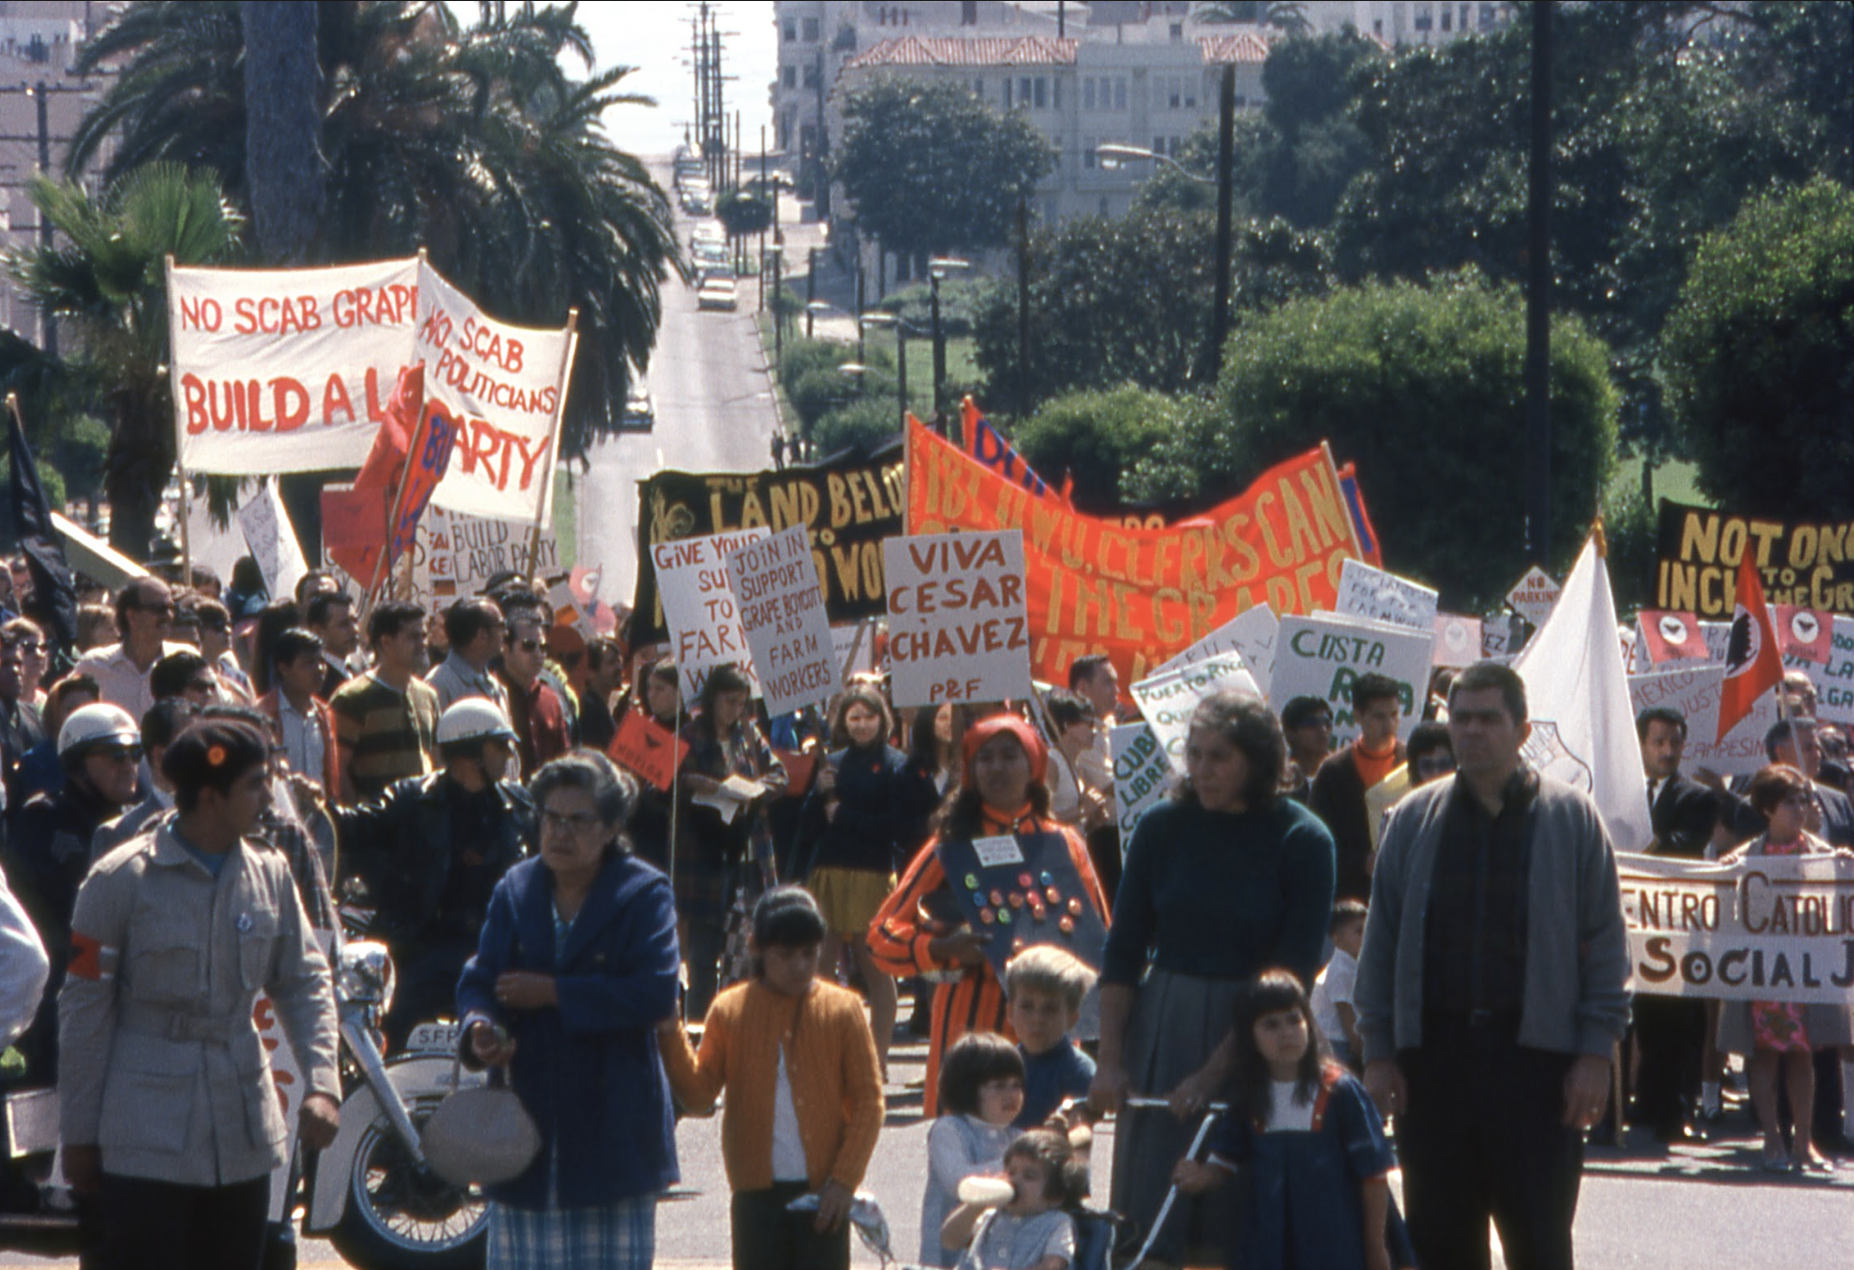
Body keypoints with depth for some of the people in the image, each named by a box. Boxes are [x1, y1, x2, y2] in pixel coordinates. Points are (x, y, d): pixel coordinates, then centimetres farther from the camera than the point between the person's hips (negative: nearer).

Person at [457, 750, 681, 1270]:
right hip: (527, 1119, 3)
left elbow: (655, 992, -16)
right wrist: (480, 1027, -21)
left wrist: (554, 992, -16)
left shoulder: (644, 894, -4)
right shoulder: (515, 891, 8)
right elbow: (480, 979, 3)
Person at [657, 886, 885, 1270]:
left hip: (824, 1193, -1)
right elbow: (699, 1096, 0)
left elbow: (868, 1101, 1)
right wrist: (672, 1037, -15)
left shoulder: (842, 1009, 0)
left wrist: (845, 1179, -7)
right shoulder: (730, 1010, 3)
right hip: (758, 1193, 1)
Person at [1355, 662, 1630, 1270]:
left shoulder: (1570, 818, 4)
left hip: (1535, 1054, -2)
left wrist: (1595, 1053, -5)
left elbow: (1605, 945, 2)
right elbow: (1380, 943, 11)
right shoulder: (1414, 820, 10)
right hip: (1434, 1053, 2)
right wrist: (1379, 1051, 3)